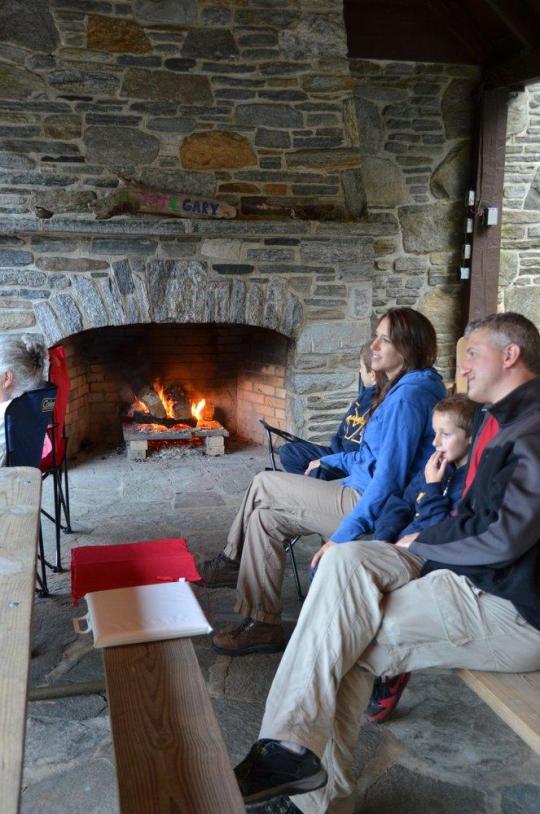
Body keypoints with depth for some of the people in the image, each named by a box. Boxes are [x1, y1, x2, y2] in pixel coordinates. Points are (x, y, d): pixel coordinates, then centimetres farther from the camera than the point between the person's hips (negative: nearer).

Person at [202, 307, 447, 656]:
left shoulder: (409, 396, -21)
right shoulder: (403, 388, 11)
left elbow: (389, 480, -25)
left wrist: (344, 535, -24)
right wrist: (330, 461, 24)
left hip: (370, 507, -10)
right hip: (365, 493, 10)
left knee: (263, 485, -3)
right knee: (266, 514, 9)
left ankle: (234, 560, 18)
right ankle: (262, 623, 16)